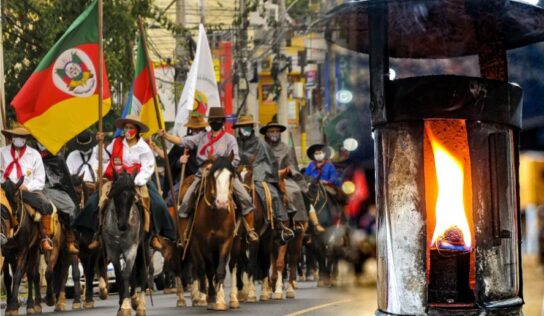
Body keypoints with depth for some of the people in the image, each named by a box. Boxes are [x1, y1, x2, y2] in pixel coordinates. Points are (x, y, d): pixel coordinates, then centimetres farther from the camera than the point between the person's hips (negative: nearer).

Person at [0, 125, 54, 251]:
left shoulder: (34, 154, 11)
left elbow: (40, 180, 7)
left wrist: (27, 187, -10)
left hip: (29, 190, 0)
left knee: (46, 206, -25)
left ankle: (45, 238, -17)